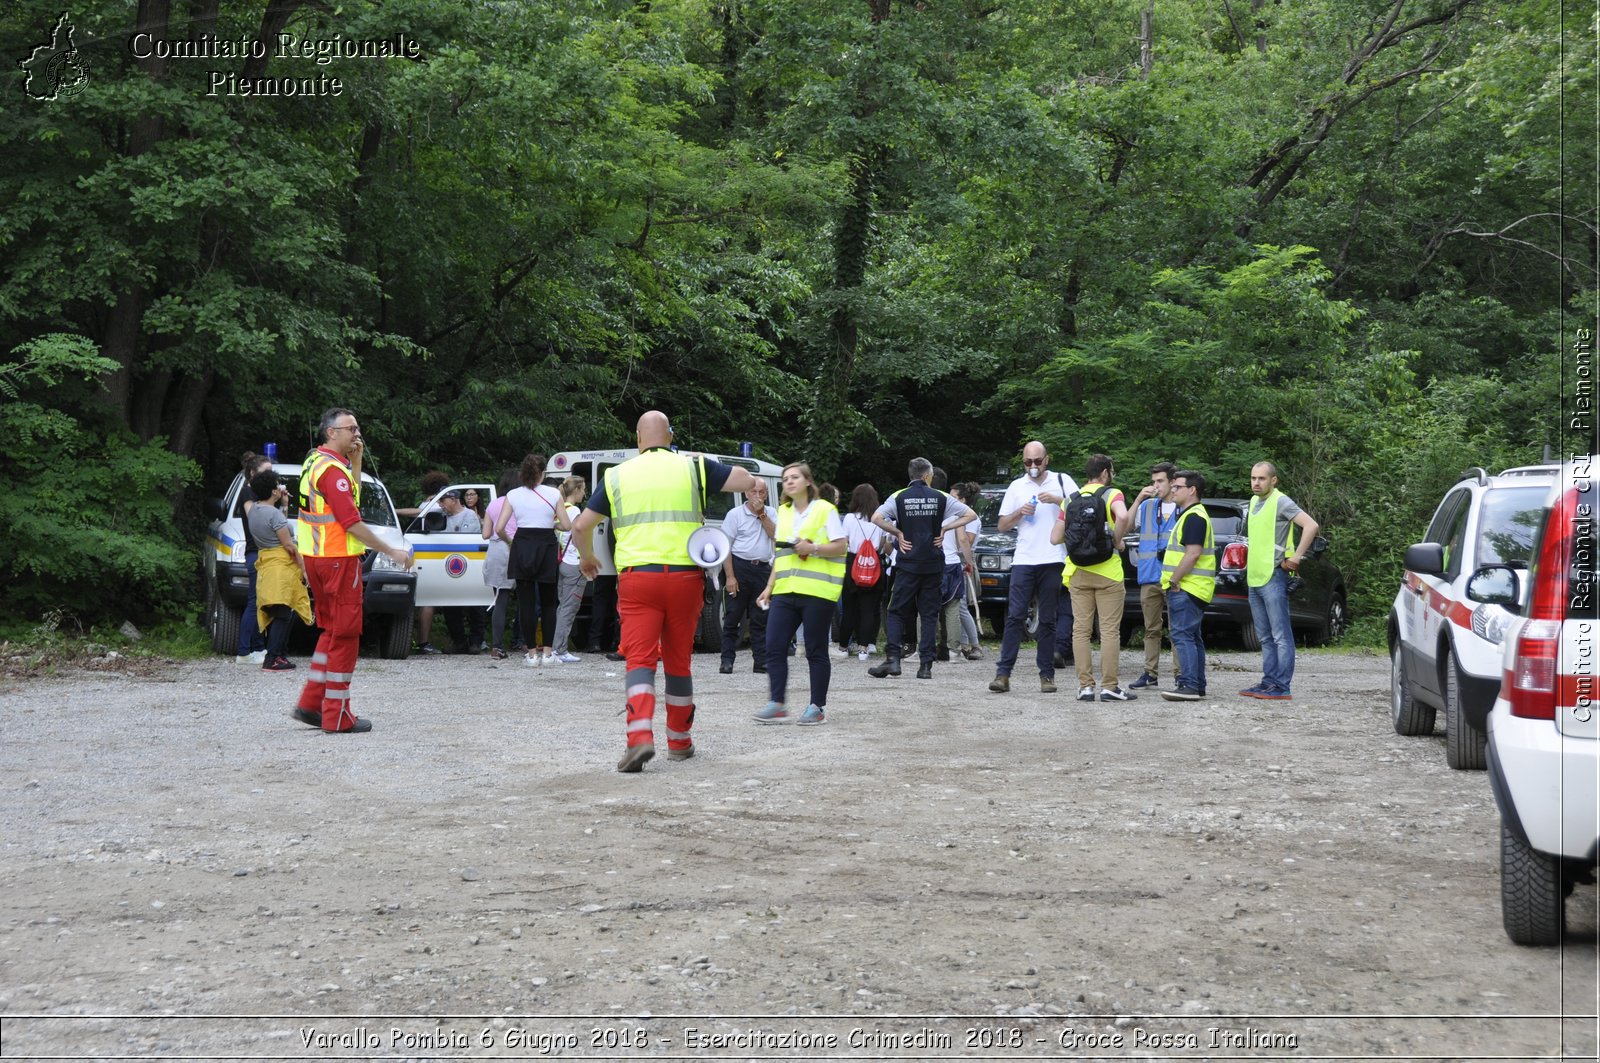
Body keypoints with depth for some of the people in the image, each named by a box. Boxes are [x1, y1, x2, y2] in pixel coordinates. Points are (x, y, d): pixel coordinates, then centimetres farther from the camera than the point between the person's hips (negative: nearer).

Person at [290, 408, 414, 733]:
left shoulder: (316, 461, 14)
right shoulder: (332, 469, -17)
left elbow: (351, 497, 22)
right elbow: (352, 522, -21)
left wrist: (355, 463, 13)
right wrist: (391, 552, -16)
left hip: (317, 557, 10)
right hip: (338, 559, -10)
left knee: (332, 631, 19)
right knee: (345, 635, -3)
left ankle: (311, 703, 19)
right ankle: (337, 717, 1)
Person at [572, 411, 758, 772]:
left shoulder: (616, 475, 8)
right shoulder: (693, 466, 6)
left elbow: (581, 526, 10)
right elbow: (748, 482, 3)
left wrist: (587, 558, 28)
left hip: (637, 578, -1)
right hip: (684, 576, 1)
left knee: (640, 659, -3)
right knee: (679, 661, 13)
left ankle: (640, 736, -23)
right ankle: (680, 741, 25)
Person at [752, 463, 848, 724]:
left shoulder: (825, 509, 0)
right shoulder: (783, 512, 18)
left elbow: (841, 546, -4)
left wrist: (813, 548, -17)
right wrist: (769, 587, 17)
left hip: (816, 592, -6)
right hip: (786, 591, 6)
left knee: (816, 651, 0)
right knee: (774, 646, -4)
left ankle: (817, 707, 7)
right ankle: (776, 705, 0)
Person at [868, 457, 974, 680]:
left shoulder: (899, 497, -1)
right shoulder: (940, 498, 3)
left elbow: (876, 518, -13)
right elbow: (969, 514, 5)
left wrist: (898, 533, -3)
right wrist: (944, 529, 5)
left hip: (908, 564, -1)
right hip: (933, 565, 1)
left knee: (897, 612, 4)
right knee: (929, 615, 6)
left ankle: (892, 659, -10)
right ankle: (926, 665, 1)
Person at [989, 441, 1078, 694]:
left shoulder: (1062, 481, 9)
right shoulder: (1016, 487, 15)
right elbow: (1002, 525, 15)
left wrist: (1058, 500, -13)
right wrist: (1019, 512, -3)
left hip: (1053, 561, -1)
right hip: (1023, 560, 1)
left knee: (1048, 620, 3)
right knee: (1015, 617, -6)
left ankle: (1047, 675, 6)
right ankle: (1003, 673, -8)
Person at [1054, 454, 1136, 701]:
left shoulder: (1072, 500, 10)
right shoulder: (1111, 494, -3)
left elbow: (1055, 538, 6)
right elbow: (1123, 516, -25)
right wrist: (1116, 541, -11)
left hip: (1079, 573, 4)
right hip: (1107, 571, -4)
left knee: (1081, 630, 5)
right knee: (1110, 631, -1)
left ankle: (1085, 686, 3)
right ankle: (1109, 686, -2)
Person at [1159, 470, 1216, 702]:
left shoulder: (1194, 517, -14)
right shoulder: (1190, 515, 21)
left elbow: (1193, 553, -22)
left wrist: (1174, 581, -18)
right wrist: (1174, 581, 20)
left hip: (1187, 588, -11)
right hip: (1191, 588, 11)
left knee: (1183, 635, -13)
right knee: (1192, 637, 13)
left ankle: (1189, 685, -17)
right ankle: (1198, 686, 18)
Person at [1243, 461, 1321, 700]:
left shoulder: (1281, 502, -10)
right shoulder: (1254, 501, 16)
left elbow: (1311, 526, -21)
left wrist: (1295, 557, -19)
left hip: (1273, 578, -9)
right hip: (1254, 577, 9)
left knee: (1280, 635, -7)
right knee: (1265, 637, 12)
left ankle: (1281, 687, -8)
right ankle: (1268, 682, 17)